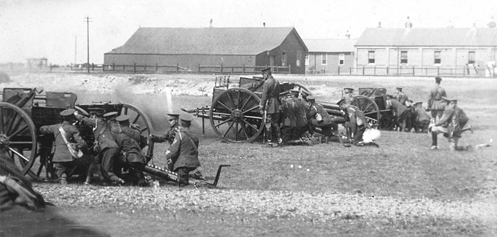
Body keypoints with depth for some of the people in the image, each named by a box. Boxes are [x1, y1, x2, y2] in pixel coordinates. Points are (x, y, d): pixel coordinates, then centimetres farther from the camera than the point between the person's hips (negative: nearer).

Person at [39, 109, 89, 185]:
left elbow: (42, 129, 25)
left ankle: (62, 176, -10)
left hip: (57, 157, 4)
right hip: (69, 157, -4)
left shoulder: (56, 127, 10)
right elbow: (82, 143, -11)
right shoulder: (72, 128, -4)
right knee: (89, 159, 12)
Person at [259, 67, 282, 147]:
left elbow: (264, 96, -16)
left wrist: (261, 108, -12)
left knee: (268, 124, 1)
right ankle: (279, 139, 11)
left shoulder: (267, 83, -15)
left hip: (268, 105, -7)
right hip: (276, 106, 7)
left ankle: (270, 141, 4)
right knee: (275, 123, 16)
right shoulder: (277, 82, 10)